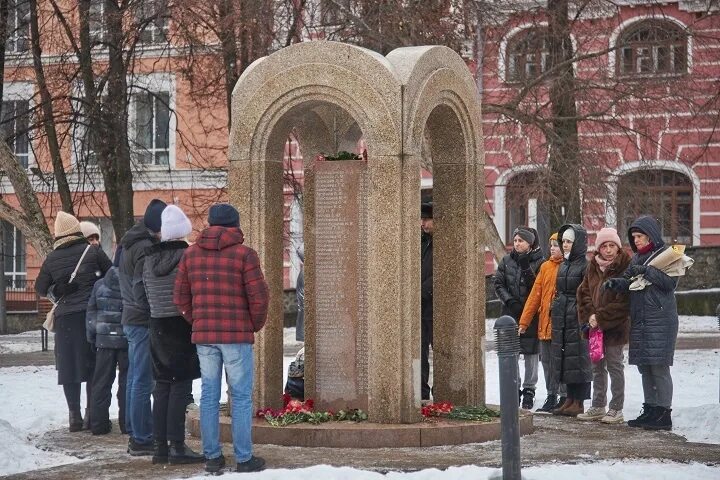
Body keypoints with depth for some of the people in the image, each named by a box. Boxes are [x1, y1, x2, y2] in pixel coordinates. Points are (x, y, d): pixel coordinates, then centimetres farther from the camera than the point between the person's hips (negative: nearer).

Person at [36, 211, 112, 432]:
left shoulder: (52, 258, 3)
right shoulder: (92, 251, -3)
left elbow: (41, 289, 10)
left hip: (65, 317, 1)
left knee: (69, 366, 7)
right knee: (94, 364, 6)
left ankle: (74, 414, 5)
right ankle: (92, 413, 3)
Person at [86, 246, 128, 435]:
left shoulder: (100, 284, 2)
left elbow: (91, 313, 7)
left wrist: (92, 338, 14)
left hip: (104, 340, 3)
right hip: (127, 340, -3)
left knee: (102, 382, 9)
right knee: (127, 382, 6)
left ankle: (99, 423, 10)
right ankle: (127, 423, 7)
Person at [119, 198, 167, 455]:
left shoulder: (130, 245, 15)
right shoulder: (145, 248, -16)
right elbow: (143, 291, -21)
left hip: (131, 319, 10)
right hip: (144, 321, -10)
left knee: (136, 379, 15)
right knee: (143, 382, -7)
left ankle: (136, 434, 21)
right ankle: (142, 439, -4)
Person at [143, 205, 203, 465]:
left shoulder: (149, 260, 5)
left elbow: (147, 294, 9)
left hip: (157, 326, 5)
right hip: (182, 326, -5)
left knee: (162, 385, 10)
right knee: (180, 386, -3)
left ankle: (160, 446, 10)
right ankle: (177, 447, -5)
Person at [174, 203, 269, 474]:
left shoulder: (191, 254, 7)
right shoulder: (243, 254, -7)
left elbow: (180, 297, 8)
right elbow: (258, 296, -10)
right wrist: (257, 324, 6)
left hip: (203, 336, 4)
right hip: (237, 335, -4)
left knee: (209, 395, 9)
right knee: (241, 396, 1)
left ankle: (212, 456, 11)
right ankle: (244, 458, 2)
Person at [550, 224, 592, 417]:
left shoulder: (585, 266, -9)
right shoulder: (563, 265, 16)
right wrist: (553, 311, 17)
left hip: (577, 318, -8)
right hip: (561, 318, 8)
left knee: (578, 357, -4)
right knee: (564, 358, 10)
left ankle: (579, 402, 0)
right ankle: (570, 399, 18)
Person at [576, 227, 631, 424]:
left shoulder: (624, 267, -11)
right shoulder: (593, 266, 7)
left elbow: (623, 301, -16)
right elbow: (583, 292, 6)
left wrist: (601, 317, -16)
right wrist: (590, 315, -9)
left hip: (615, 326, -6)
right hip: (594, 325, 6)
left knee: (614, 365, 0)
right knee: (597, 367, 13)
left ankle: (616, 409, 7)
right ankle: (598, 406, 22)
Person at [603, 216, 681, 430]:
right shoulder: (636, 258, 19)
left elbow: (671, 282, -13)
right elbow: (628, 280, 11)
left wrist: (646, 271, -19)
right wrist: (615, 282, -8)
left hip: (661, 318, -7)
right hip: (639, 320, 7)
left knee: (659, 367, -8)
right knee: (644, 366, 9)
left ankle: (664, 414, -5)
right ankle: (650, 410, 17)